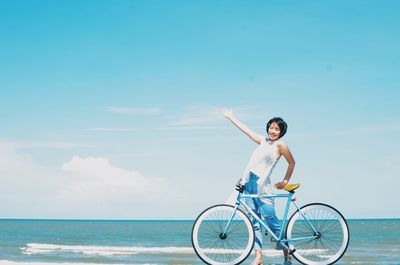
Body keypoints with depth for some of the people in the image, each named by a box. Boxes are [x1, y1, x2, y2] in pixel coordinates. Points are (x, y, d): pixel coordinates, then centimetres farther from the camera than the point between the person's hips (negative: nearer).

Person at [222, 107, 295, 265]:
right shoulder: (263, 141, 14)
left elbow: (292, 162, 4)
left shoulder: (280, 145, -3)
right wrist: (230, 117, 30)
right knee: (254, 222, 4)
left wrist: (285, 182, 8)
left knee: (271, 220, -5)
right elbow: (245, 129, 23)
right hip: (249, 182, 6)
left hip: (263, 186, -6)